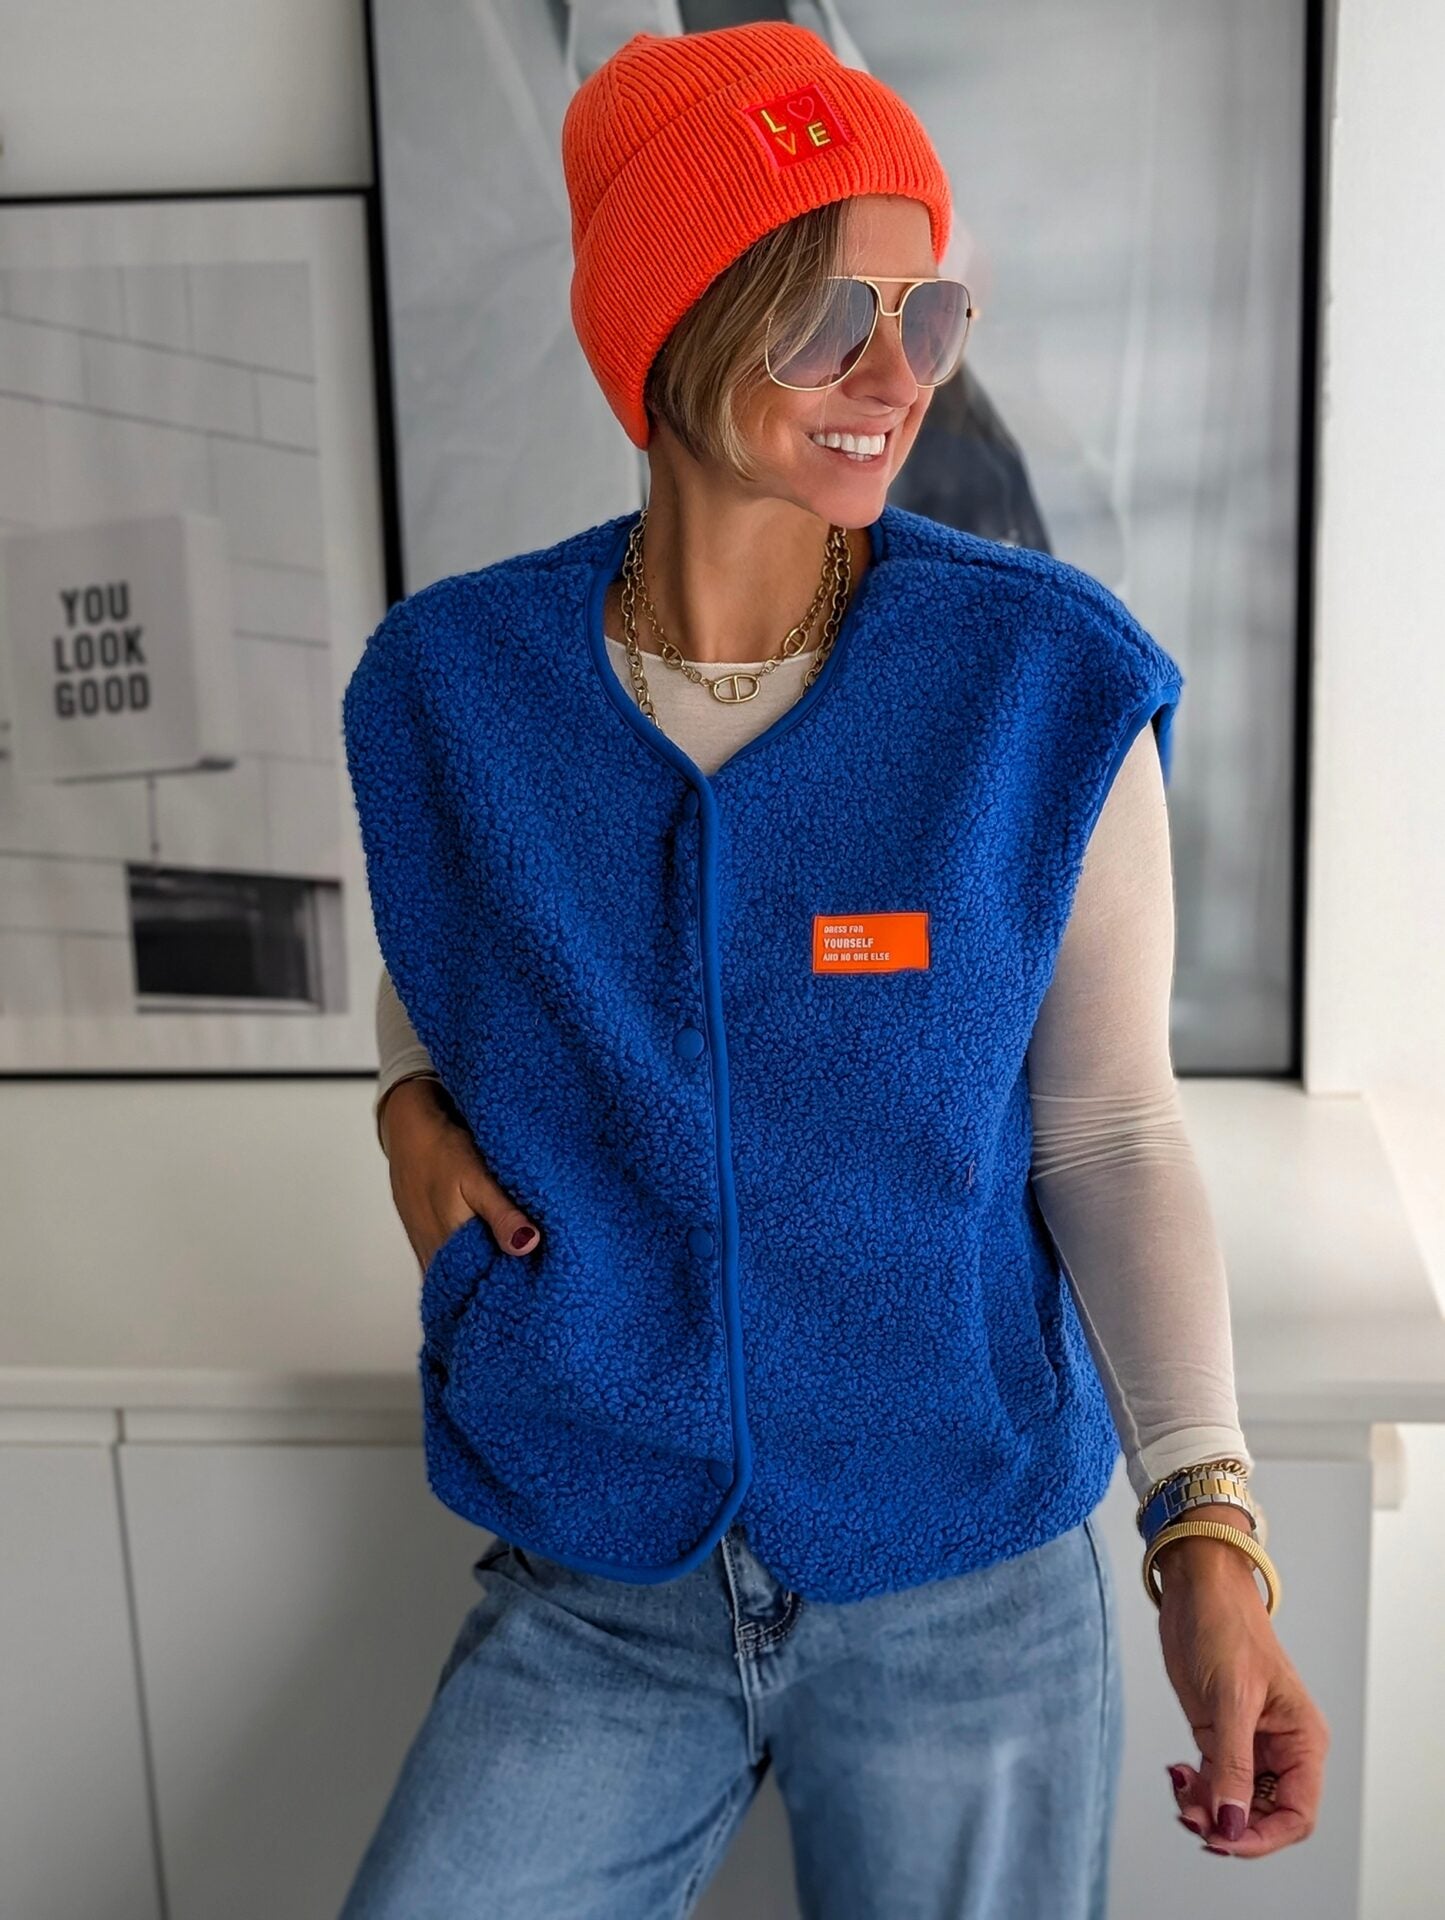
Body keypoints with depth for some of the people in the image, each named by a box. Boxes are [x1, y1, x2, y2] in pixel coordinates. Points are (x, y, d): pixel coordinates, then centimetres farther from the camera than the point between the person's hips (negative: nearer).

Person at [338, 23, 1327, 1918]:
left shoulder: (1051, 684, -12)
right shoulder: (448, 682, -7)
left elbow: (1110, 1130, -7)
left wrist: (1209, 1523, -15)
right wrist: (414, 1103, -7)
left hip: (970, 1605, -1)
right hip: (588, 1603, 2)